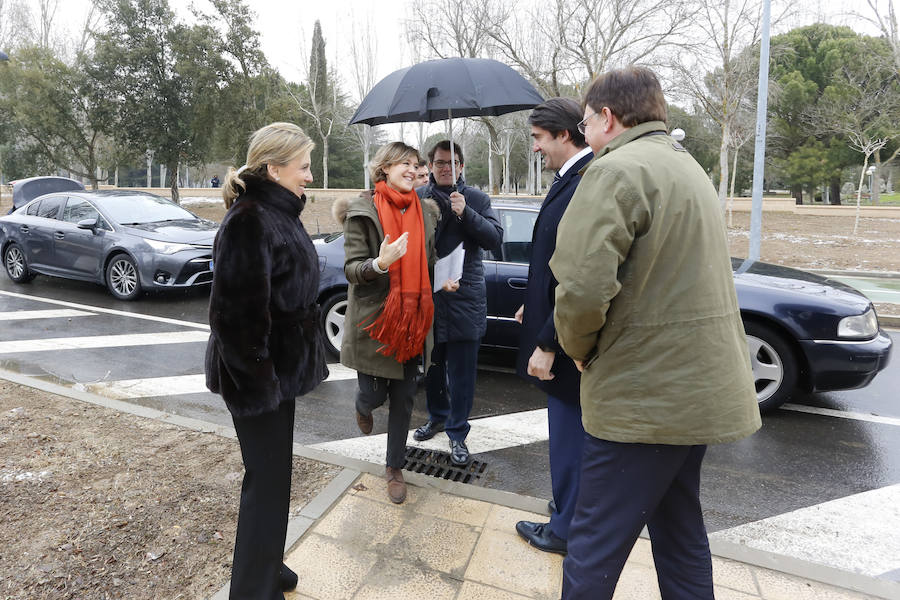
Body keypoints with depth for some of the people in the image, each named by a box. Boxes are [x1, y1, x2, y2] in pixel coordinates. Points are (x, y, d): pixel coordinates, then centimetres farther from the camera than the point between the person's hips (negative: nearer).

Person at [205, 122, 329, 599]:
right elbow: (238, 312, -26)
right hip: (258, 376, -9)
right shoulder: (249, 222, -22)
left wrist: (302, 360, 19)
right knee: (267, 478, 4)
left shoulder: (278, 212, 9)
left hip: (279, 366, 10)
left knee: (273, 473, 21)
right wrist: (257, 379, -22)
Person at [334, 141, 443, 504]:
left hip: (411, 320, 4)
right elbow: (351, 269, -11)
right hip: (373, 318, -4)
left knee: (404, 398, 9)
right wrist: (380, 263, -30)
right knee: (374, 395, 5)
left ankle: (395, 467, 28)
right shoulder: (363, 212, -7)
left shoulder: (425, 212, 6)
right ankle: (363, 406, 45)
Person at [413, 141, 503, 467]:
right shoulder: (417, 197, 8)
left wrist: (466, 213, -20)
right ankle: (437, 416, 39)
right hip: (426, 294, 3)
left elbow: (495, 238, -7)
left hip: (463, 296, -2)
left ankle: (457, 432, 19)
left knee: (461, 371, 3)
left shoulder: (476, 198, 4)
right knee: (432, 364, 17)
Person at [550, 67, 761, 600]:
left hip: (643, 392, -10)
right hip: (698, 385, 10)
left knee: (596, 543, 4)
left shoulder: (617, 170, -15)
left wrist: (578, 346, -7)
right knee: (679, 528, 23)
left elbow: (583, 287, -27)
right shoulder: (687, 166, 17)